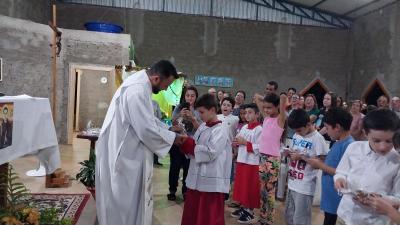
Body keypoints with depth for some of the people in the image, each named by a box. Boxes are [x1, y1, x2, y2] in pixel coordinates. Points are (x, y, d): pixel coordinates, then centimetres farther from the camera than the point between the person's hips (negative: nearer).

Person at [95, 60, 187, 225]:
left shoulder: (140, 84, 9)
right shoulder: (137, 90, -25)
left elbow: (147, 119, 17)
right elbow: (147, 129, -27)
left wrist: (169, 130, 8)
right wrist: (173, 137, -13)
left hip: (127, 151, 10)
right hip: (123, 153, -10)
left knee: (128, 199, 20)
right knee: (125, 200, 5)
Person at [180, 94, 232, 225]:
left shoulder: (220, 131, -14)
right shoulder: (202, 127, 10)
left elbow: (211, 153, -23)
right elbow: (195, 147, 14)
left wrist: (188, 143, -18)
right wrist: (186, 142, -7)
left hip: (211, 182, -8)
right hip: (196, 178, 8)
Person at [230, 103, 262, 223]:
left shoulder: (259, 129, -13)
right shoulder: (244, 127, 10)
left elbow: (259, 148, -21)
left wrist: (245, 143, -20)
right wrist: (236, 143, -3)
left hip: (252, 163, -7)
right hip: (241, 160, 8)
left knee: (251, 188, 3)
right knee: (241, 186, 15)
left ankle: (250, 211, 16)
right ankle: (243, 207, 30)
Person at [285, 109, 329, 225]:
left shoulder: (317, 138, -15)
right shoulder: (296, 135, 7)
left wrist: (301, 157, -21)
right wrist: (289, 153, -3)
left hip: (305, 187, -7)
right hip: (292, 183, 7)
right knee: (289, 216, 20)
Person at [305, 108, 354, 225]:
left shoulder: (349, 145, -22)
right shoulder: (338, 143, 7)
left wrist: (320, 165, -19)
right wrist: (319, 162, -1)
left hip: (336, 197, -9)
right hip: (329, 195, 9)